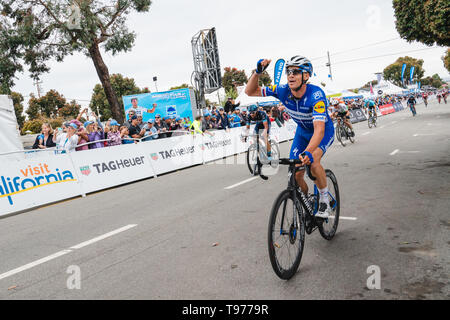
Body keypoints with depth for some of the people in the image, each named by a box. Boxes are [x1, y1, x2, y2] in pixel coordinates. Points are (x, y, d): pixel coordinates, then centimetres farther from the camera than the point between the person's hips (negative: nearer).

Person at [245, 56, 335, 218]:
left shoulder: (316, 95, -36)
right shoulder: (283, 90, -22)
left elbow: (319, 129, -47)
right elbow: (250, 91, -16)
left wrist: (308, 152, -63)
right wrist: (257, 72, -34)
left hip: (324, 131, -4)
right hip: (302, 132, 4)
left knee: (312, 161, -32)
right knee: (296, 174, -6)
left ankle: (325, 200, -7)